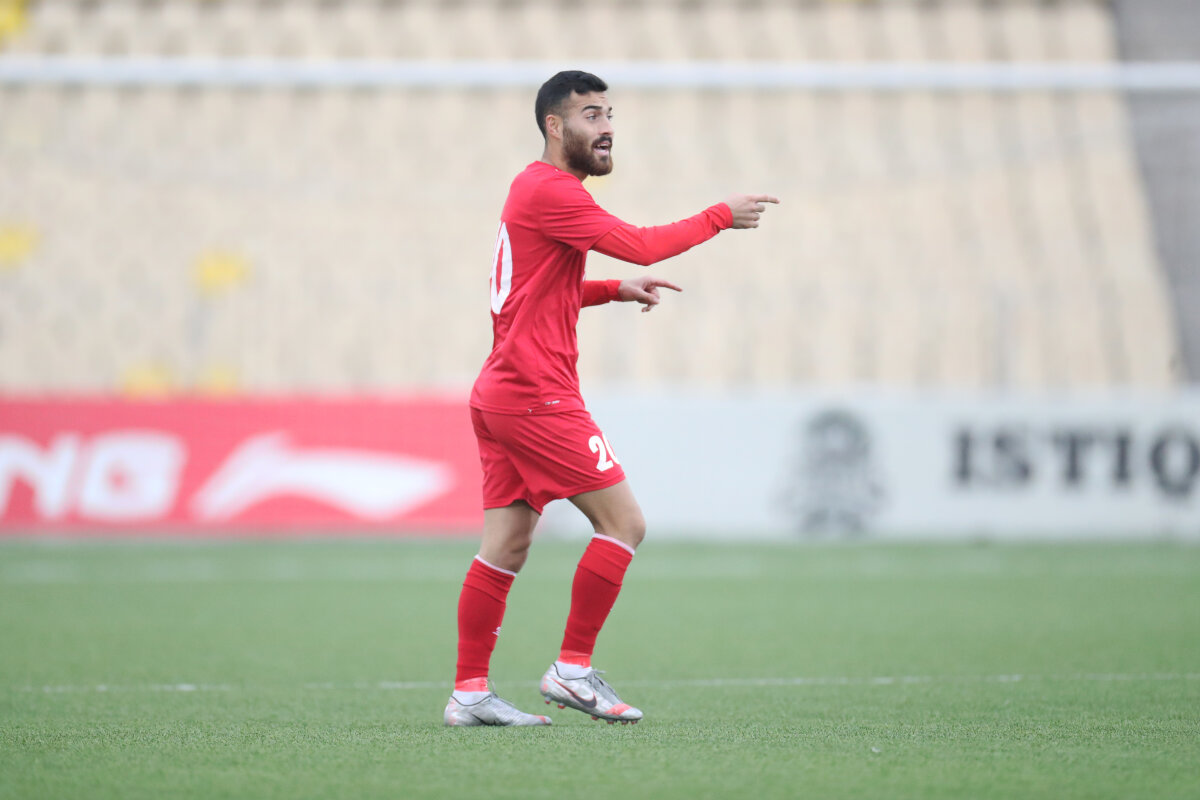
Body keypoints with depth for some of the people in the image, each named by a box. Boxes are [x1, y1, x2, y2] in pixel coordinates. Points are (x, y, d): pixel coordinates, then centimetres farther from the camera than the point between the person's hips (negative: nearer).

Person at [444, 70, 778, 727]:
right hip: (536, 396, -10)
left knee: (506, 547, 7)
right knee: (624, 524, -6)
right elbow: (641, 245, -20)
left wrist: (617, 290, 19)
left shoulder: (536, 188, 21)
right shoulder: (551, 191, -12)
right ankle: (573, 668, -3)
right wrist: (720, 217, -9)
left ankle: (469, 691, 5)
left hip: (499, 395, 10)